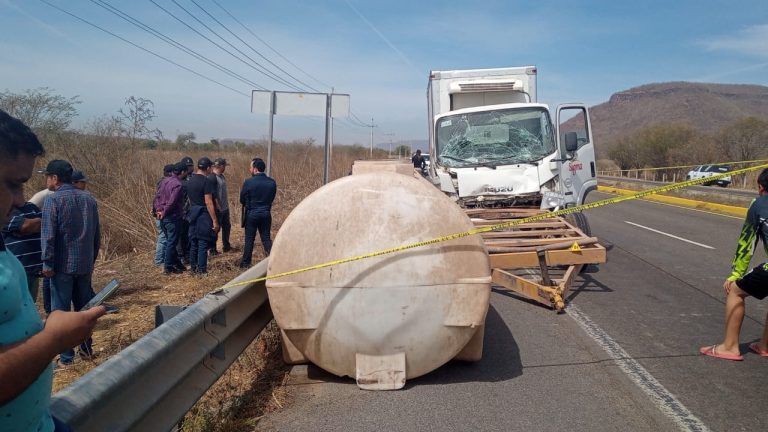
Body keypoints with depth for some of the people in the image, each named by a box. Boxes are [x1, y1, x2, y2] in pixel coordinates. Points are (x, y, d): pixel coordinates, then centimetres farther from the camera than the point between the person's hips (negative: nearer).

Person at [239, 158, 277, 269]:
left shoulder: (248, 182, -14)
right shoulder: (272, 182, -2)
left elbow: (242, 199, -2)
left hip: (252, 214, -3)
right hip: (266, 214, 3)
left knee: (249, 239, 8)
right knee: (266, 238, 11)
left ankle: (245, 263, 16)